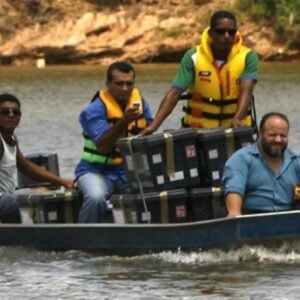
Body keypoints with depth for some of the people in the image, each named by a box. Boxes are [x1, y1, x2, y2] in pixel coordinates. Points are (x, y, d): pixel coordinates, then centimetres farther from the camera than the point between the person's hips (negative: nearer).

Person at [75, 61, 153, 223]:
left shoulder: (139, 101, 5)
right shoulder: (95, 110, -12)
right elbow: (103, 147, -23)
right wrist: (123, 122, -34)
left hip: (130, 172, 5)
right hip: (98, 171, -5)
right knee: (96, 197, -36)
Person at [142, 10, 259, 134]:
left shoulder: (248, 57, -7)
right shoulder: (193, 57, -7)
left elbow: (246, 91, -19)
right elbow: (174, 93, -13)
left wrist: (237, 120, -39)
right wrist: (153, 126, -25)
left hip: (235, 129, 0)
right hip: (199, 128, 0)